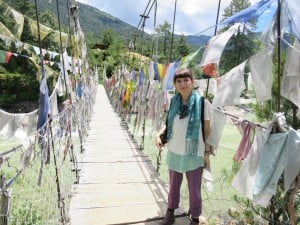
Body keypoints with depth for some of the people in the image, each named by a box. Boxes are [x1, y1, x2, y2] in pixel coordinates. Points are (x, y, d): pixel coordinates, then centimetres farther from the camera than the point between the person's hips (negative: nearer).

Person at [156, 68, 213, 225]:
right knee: (173, 185, 20)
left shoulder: (201, 102, -12)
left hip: (194, 154, -4)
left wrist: (207, 152, -6)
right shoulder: (174, 101, 0)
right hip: (174, 152, 4)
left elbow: (207, 130, -6)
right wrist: (160, 133, -6)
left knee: (194, 189, 12)